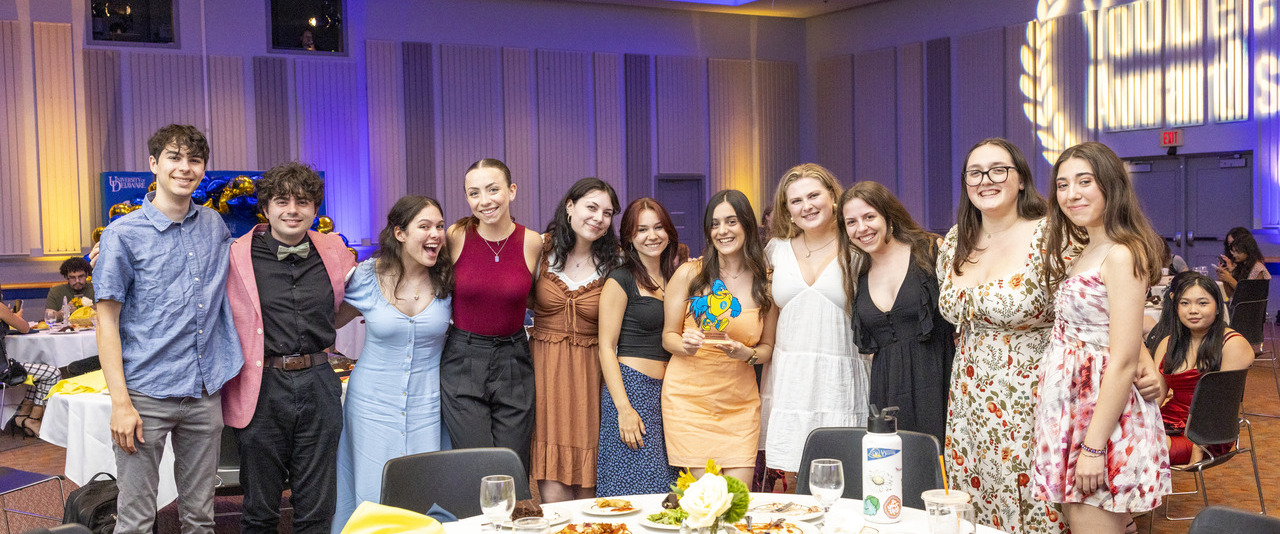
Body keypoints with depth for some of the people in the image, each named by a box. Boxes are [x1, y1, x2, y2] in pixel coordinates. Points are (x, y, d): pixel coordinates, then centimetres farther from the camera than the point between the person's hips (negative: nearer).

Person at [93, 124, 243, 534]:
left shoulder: (215, 225, 10)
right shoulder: (123, 234, -5)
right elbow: (107, 321, -6)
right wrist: (120, 402, -13)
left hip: (205, 393, 4)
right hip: (147, 395, -4)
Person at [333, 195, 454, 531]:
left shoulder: (447, 279, -3)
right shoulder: (366, 276, -6)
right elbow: (331, 321, 9)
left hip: (428, 404, 1)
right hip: (373, 401, -1)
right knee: (373, 499, 2)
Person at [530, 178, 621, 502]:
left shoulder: (613, 264, 3)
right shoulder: (541, 249, 2)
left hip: (588, 374, 0)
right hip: (543, 369, 0)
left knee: (586, 483, 2)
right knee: (553, 491, -6)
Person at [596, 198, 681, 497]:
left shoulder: (674, 276, 16)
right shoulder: (621, 280, -3)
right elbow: (606, 347, -8)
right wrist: (624, 408, -15)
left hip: (669, 392, 6)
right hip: (632, 386, -6)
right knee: (637, 487, -10)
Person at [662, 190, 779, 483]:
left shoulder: (766, 280, 3)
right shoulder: (689, 274, -1)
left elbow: (768, 347, 10)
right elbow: (668, 337, 5)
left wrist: (746, 354, -12)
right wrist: (685, 345, -17)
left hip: (741, 401, 2)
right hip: (689, 395, -2)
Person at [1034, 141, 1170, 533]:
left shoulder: (1121, 255, -16)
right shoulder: (1082, 253, 14)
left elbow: (1124, 361, -20)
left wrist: (1094, 447, -20)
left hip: (1103, 417, -9)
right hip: (1070, 412, 9)